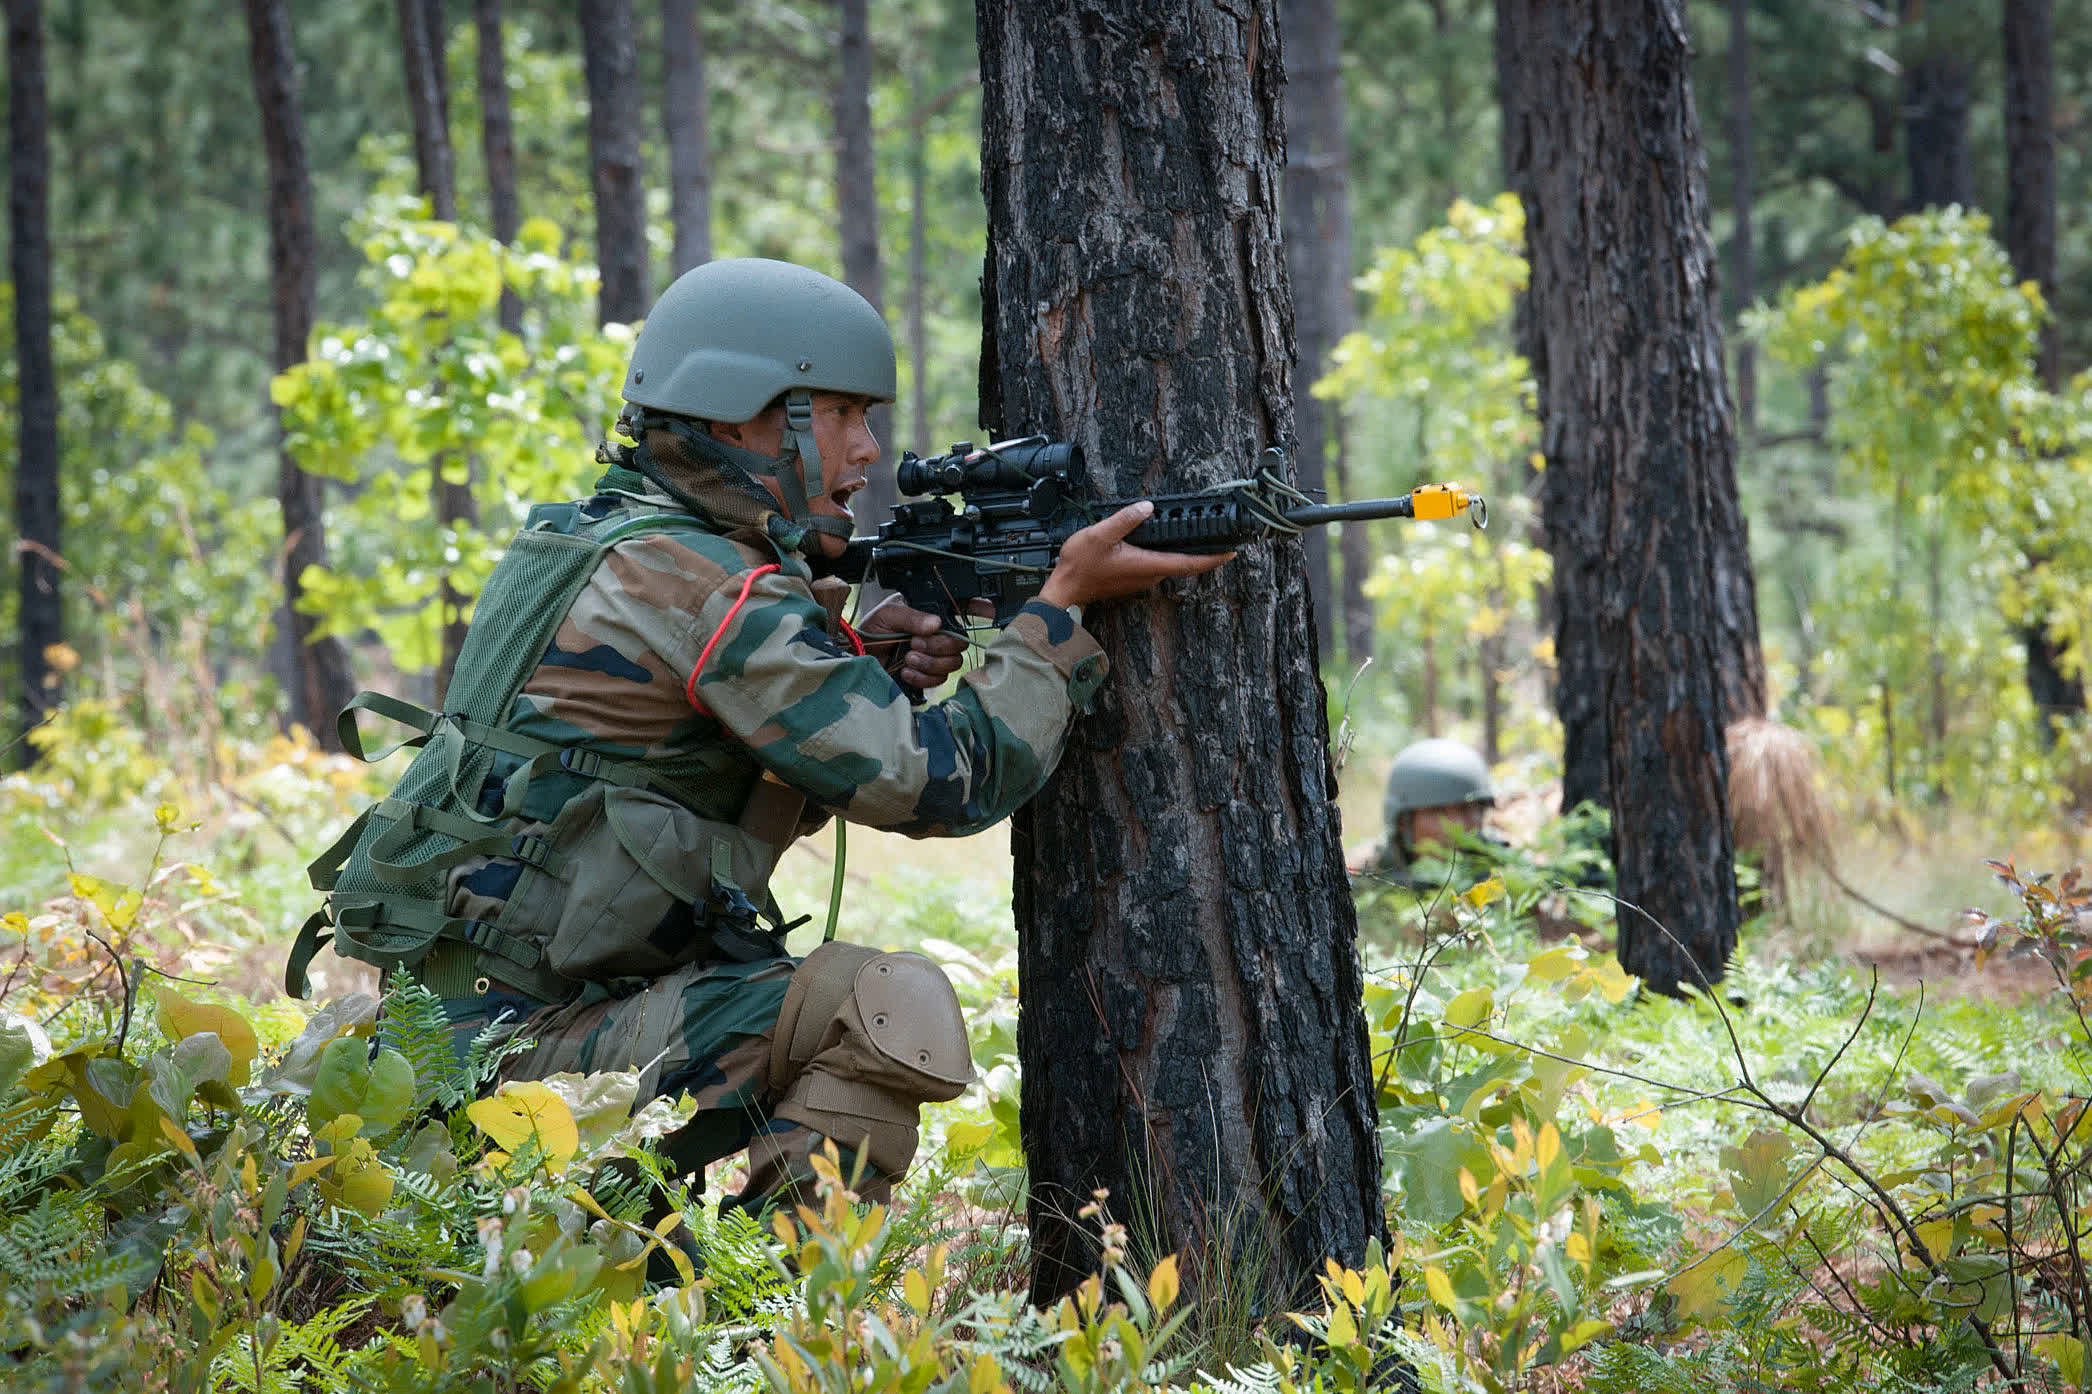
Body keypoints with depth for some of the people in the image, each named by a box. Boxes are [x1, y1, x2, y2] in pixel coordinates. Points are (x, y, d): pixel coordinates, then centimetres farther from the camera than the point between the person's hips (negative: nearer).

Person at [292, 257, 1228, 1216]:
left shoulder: (584, 541, 14)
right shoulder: (706, 587, -15)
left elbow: (780, 780, 22)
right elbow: (946, 784, -16)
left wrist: (867, 662, 4)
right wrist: (1065, 600, -7)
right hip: (521, 1046, -10)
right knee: (897, 1011, -21)